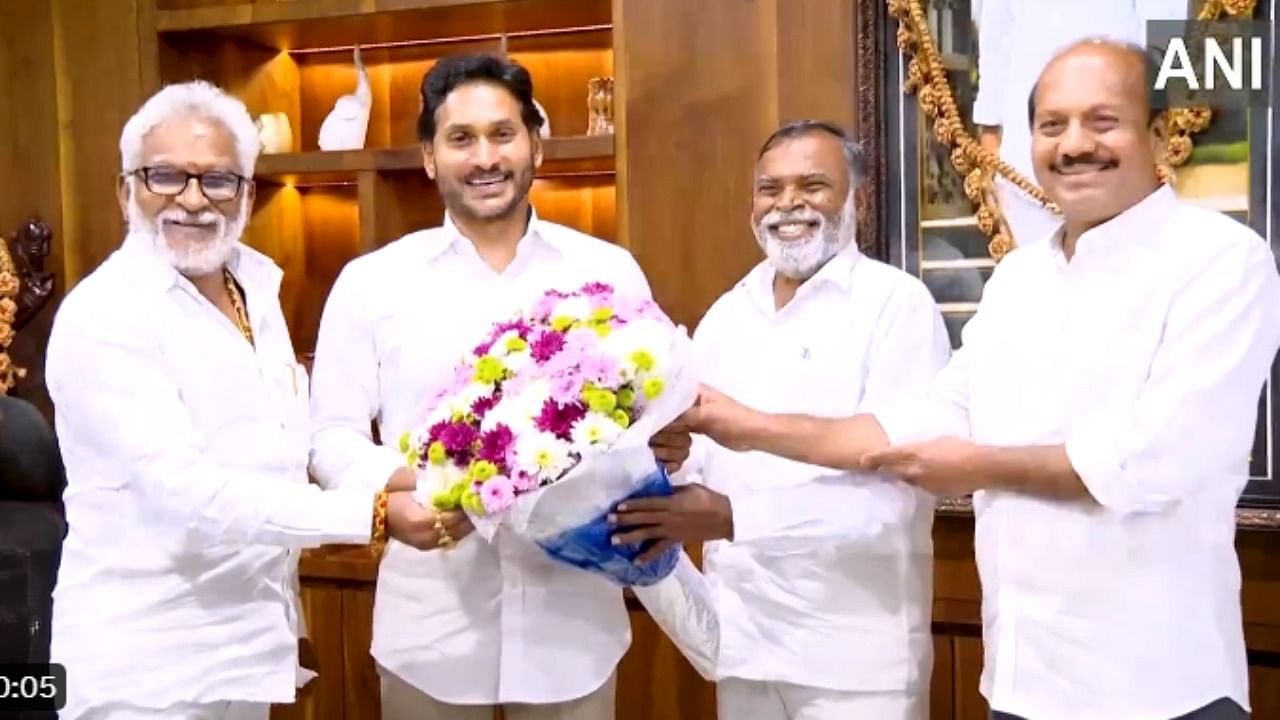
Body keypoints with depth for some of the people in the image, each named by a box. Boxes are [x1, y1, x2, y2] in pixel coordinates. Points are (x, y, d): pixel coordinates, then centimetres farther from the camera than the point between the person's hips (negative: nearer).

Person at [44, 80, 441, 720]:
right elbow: (184, 488, -26)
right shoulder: (101, 316, -17)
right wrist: (372, 513, -31)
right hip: (147, 662, -7)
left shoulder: (255, 282, 6)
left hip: (248, 641, 7)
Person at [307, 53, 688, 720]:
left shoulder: (608, 270, 4)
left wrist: (667, 447, -15)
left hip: (572, 618, 1)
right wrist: (397, 486, -19)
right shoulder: (371, 281, 2)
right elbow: (331, 435, 2)